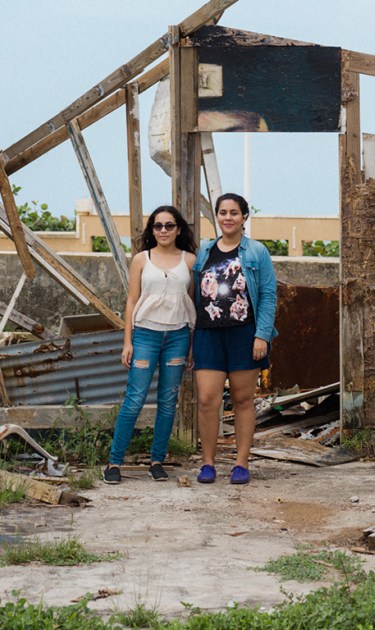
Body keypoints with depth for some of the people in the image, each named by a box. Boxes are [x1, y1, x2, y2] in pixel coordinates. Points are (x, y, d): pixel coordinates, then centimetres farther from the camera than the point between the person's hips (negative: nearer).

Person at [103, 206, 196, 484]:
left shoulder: (189, 260, 6)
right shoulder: (141, 260, 5)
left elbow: (195, 301, 9)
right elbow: (132, 301, 5)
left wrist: (194, 343, 4)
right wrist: (128, 341, 0)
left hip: (178, 335, 2)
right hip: (146, 333, -2)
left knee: (168, 401, 5)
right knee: (135, 399, -7)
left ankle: (157, 461, 14)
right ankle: (114, 462, -2)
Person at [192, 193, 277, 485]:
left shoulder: (257, 252, 3)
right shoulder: (203, 253, 12)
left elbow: (268, 296, -1)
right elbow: (196, 296, 14)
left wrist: (262, 335, -10)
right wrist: (189, 338, 10)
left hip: (244, 334, -2)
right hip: (209, 334, 2)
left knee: (243, 399, 4)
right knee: (207, 399, -6)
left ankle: (242, 464, 11)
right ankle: (208, 463, 4)